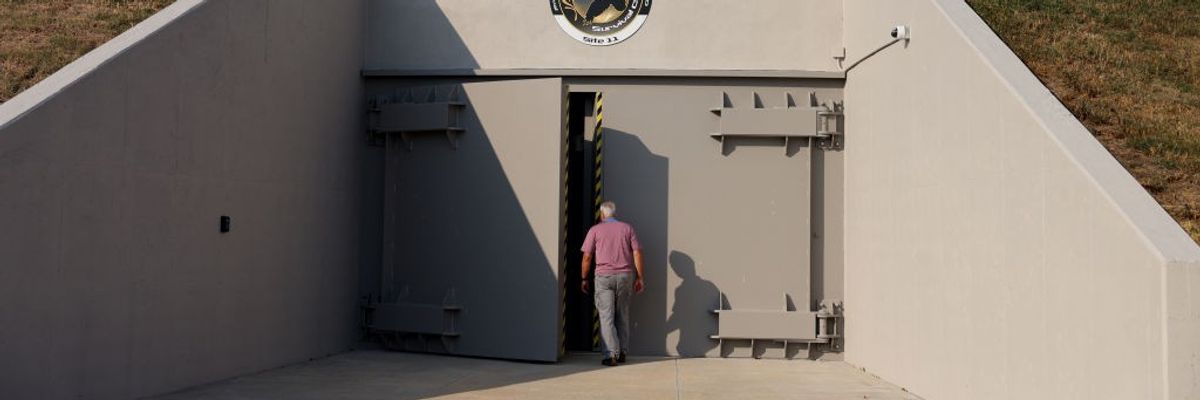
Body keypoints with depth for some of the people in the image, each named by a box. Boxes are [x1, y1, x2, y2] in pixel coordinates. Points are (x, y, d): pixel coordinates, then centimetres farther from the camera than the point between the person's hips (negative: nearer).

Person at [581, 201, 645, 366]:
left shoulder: (595, 230, 3)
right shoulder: (627, 228, 9)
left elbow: (587, 257, 0)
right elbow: (637, 254, 2)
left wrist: (584, 279, 8)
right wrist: (640, 278, 5)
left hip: (604, 276, -3)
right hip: (625, 276, 3)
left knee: (606, 317, -1)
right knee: (622, 315, 14)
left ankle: (611, 355, -8)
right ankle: (622, 352, 16)